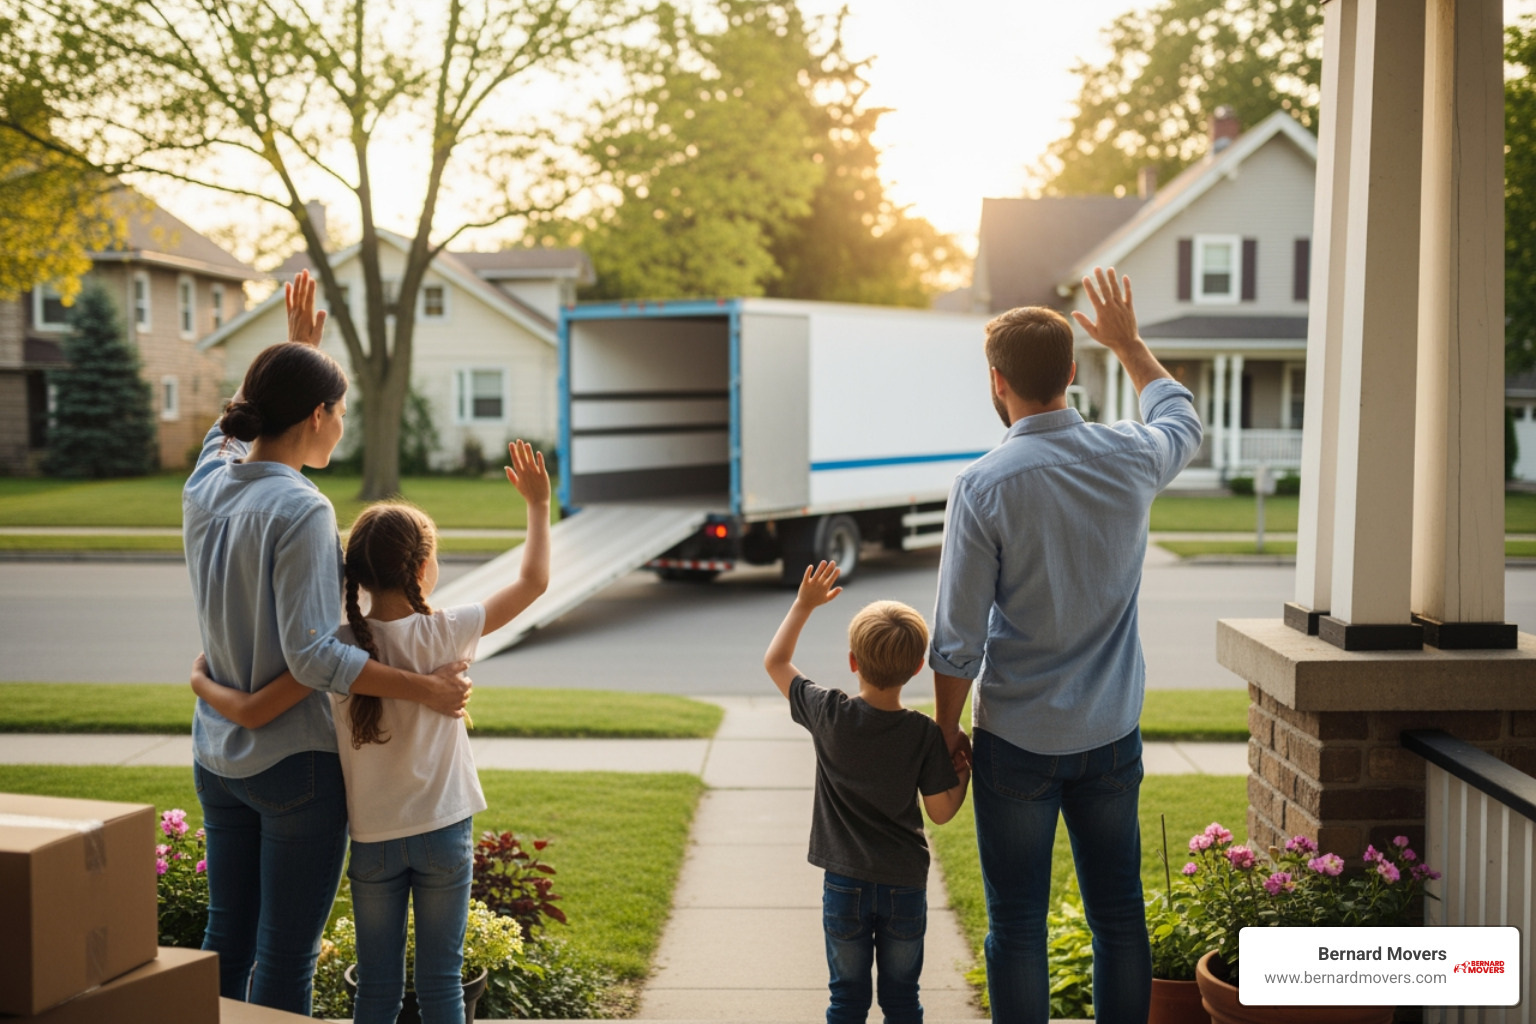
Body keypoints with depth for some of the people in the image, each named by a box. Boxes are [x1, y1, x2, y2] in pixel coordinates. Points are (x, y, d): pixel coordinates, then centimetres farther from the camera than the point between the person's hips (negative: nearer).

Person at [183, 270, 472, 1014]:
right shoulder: (300, 512, -21)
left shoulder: (206, 485, 1)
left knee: (226, 939, 18)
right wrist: (426, 689, -20)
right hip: (296, 762, -8)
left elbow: (236, 427, 25)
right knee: (285, 958, 4)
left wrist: (298, 350, 29)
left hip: (217, 754, 8)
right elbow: (310, 655, -24)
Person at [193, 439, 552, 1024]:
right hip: (443, 831, -1)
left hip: (372, 840, 1)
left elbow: (253, 714, -11)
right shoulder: (445, 635, -13)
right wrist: (539, 505, 9)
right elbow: (533, 581, -3)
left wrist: (202, 683, 9)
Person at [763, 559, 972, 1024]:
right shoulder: (926, 734, -13)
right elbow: (941, 811, -6)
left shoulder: (829, 714, -12)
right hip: (905, 885, 0)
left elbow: (775, 661, 2)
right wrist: (965, 771, 9)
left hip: (845, 884, 0)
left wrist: (804, 605, 7)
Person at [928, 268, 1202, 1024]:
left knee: (1017, 925, 7)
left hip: (1018, 742, -4)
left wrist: (947, 732, 2)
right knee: (1118, 913, 14)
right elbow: (1181, 420, 23)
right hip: (1113, 735, 4)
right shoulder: (1130, 459, -4)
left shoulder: (984, 485, -16)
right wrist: (1128, 342, 34)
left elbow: (957, 637, -12)